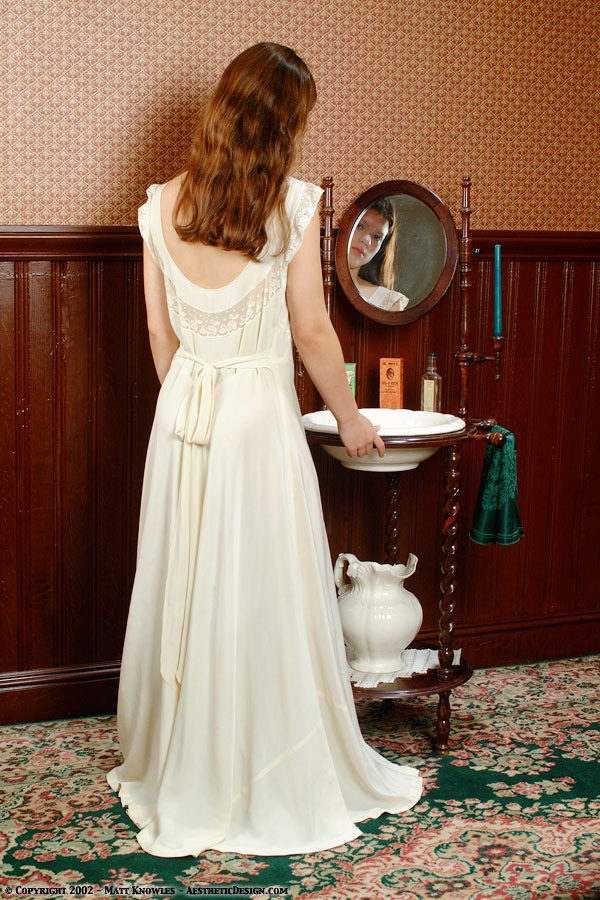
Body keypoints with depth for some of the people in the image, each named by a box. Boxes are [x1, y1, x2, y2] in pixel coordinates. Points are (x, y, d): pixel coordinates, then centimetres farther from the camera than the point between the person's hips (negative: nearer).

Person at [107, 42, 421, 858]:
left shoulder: (163, 204, 2)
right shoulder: (294, 204, -10)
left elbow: (161, 335, 7)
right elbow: (311, 331, -6)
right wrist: (351, 419, 7)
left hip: (183, 414, 5)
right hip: (259, 413, -4)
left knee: (183, 591, 14)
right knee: (265, 600, 5)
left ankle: (175, 771, 29)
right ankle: (278, 786, 19)